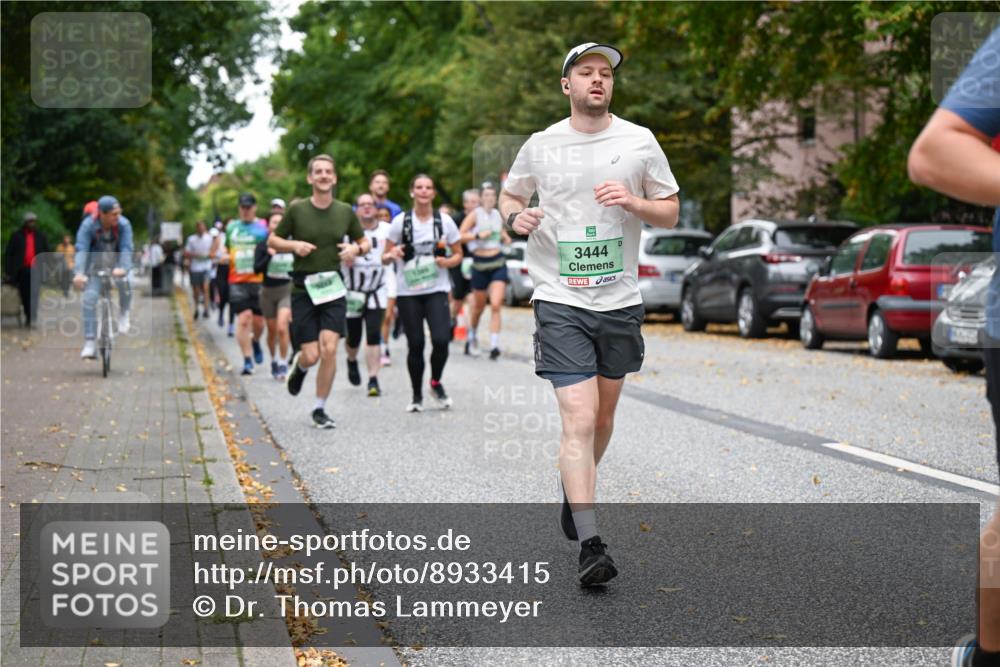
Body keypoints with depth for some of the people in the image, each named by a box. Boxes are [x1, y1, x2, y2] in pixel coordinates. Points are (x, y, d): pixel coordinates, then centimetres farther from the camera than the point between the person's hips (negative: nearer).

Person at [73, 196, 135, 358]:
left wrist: (123, 268, -51)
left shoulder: (123, 224, -21)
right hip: (95, 266, 0)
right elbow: (81, 250, -32)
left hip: (116, 265, 0)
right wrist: (78, 273, -49)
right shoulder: (88, 226, -23)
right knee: (89, 299, -15)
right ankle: (90, 343, -10)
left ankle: (123, 314, 0)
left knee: (124, 282, -31)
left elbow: (126, 248, -30)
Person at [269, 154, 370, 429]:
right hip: (304, 289, -1)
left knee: (329, 349, -13)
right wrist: (294, 245, -15)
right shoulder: (296, 210, -3)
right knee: (311, 356, -6)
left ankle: (319, 409, 4)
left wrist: (356, 249, -7)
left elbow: (364, 242, 16)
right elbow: (273, 240, 5)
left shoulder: (345, 211, 4)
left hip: (333, 287, 1)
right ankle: (298, 364, 35)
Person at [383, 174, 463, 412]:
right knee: (415, 344, 0)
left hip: (437, 290, 0)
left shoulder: (444, 221, 2)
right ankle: (417, 396, 17)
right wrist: (392, 255, -19)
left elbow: (458, 254, 11)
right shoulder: (400, 221, 0)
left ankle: (436, 383, 12)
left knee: (441, 339, -15)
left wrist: (447, 262, -11)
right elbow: (385, 257, 4)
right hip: (408, 292, 0)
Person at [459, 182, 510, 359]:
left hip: (498, 263, 2)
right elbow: (459, 236, -12)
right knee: (478, 306, 11)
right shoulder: (475, 215, -4)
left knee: (496, 305, -12)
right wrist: (478, 235, -22)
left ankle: (494, 345, -16)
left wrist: (506, 239, 5)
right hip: (480, 265, -2)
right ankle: (472, 337, 38)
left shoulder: (498, 215, 9)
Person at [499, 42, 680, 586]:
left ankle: (575, 489, 43)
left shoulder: (640, 142, 3)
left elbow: (671, 212, 8)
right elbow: (509, 195, 17)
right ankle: (590, 545, -15)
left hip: (621, 301, 3)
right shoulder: (540, 146, 2)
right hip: (561, 301, -3)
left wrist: (633, 201, -13)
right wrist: (514, 216, -6)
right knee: (579, 417, -13)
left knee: (604, 413, 15)